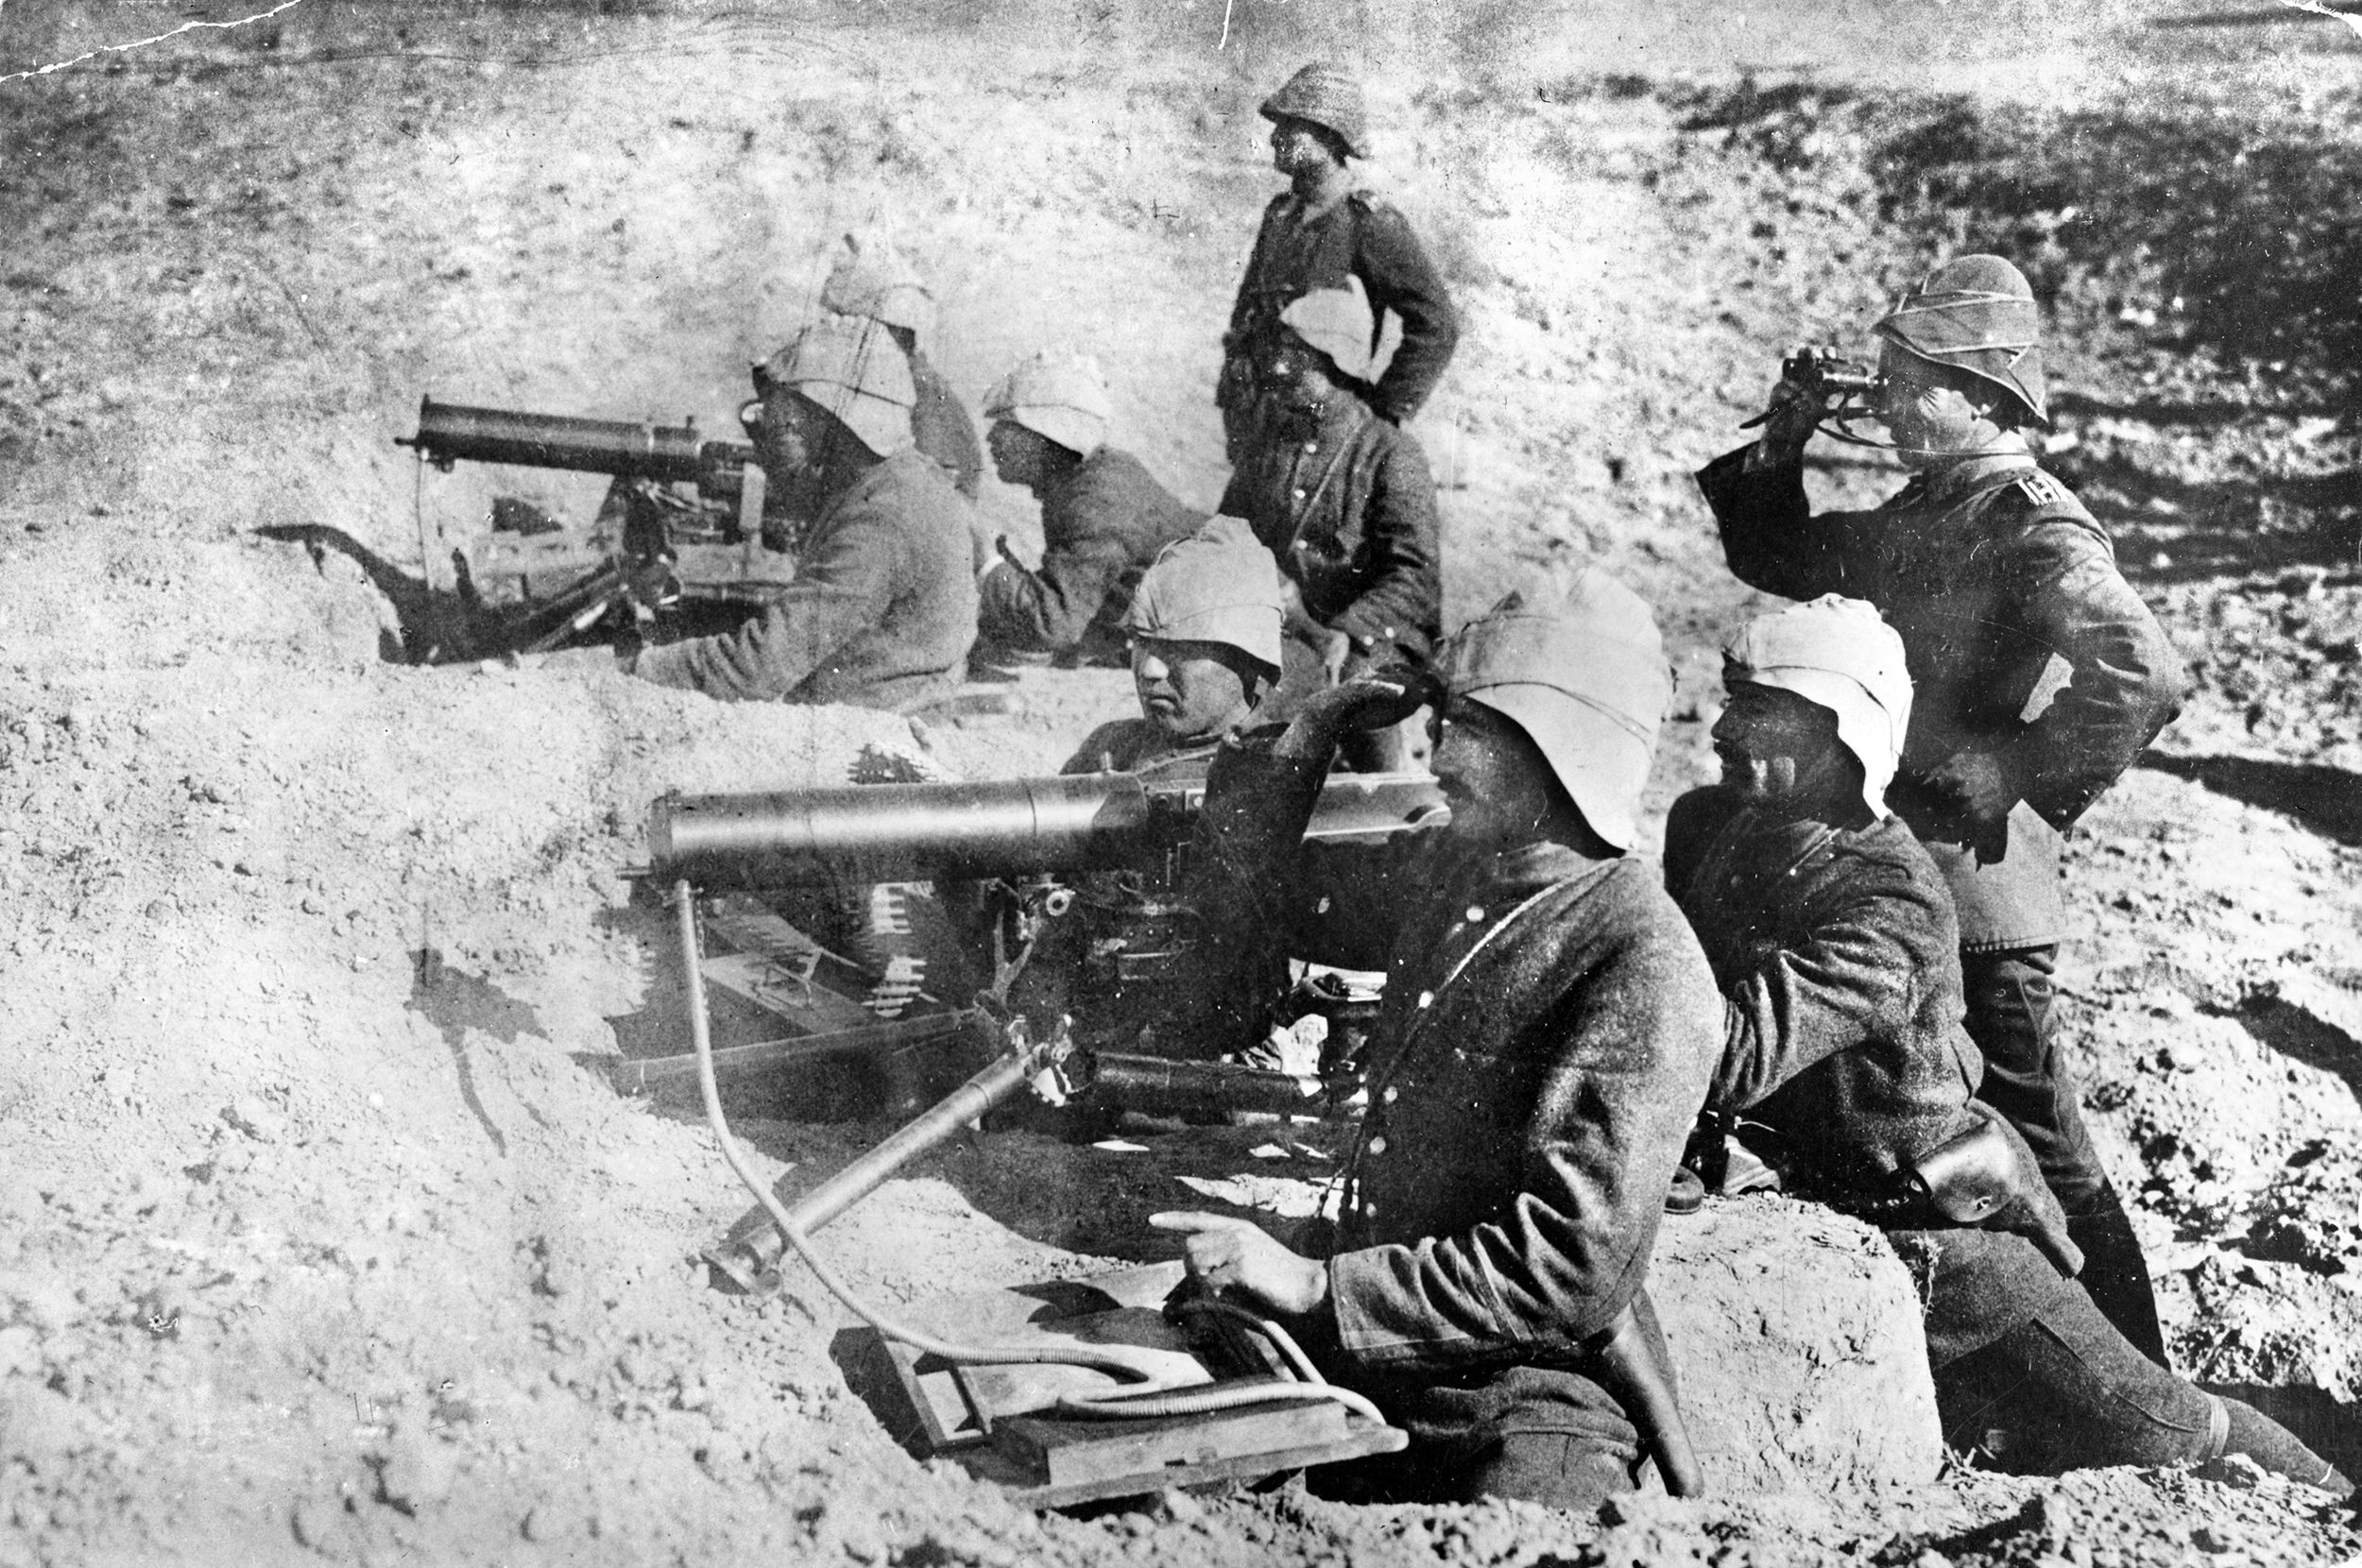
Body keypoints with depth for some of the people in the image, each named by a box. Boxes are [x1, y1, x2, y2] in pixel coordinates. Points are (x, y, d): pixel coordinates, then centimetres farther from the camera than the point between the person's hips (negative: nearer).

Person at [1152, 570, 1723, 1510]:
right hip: (1362, 1371, 7)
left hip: (1530, 1406, -7)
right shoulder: (1448, 871, 10)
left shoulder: (1644, 969, -15)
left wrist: (1315, 1288, -22)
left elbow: (1575, 1266, -21)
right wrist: (1314, 731, 11)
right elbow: (1261, 883, 28)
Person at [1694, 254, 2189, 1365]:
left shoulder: (2036, 529, -15)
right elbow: (1779, 560, 26)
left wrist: (2006, 778, -23)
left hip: (1973, 892, -9)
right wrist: (1782, 446, 11)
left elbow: (2141, 679, -29)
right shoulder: (1919, 518, 12)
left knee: (2035, 1155, -1)